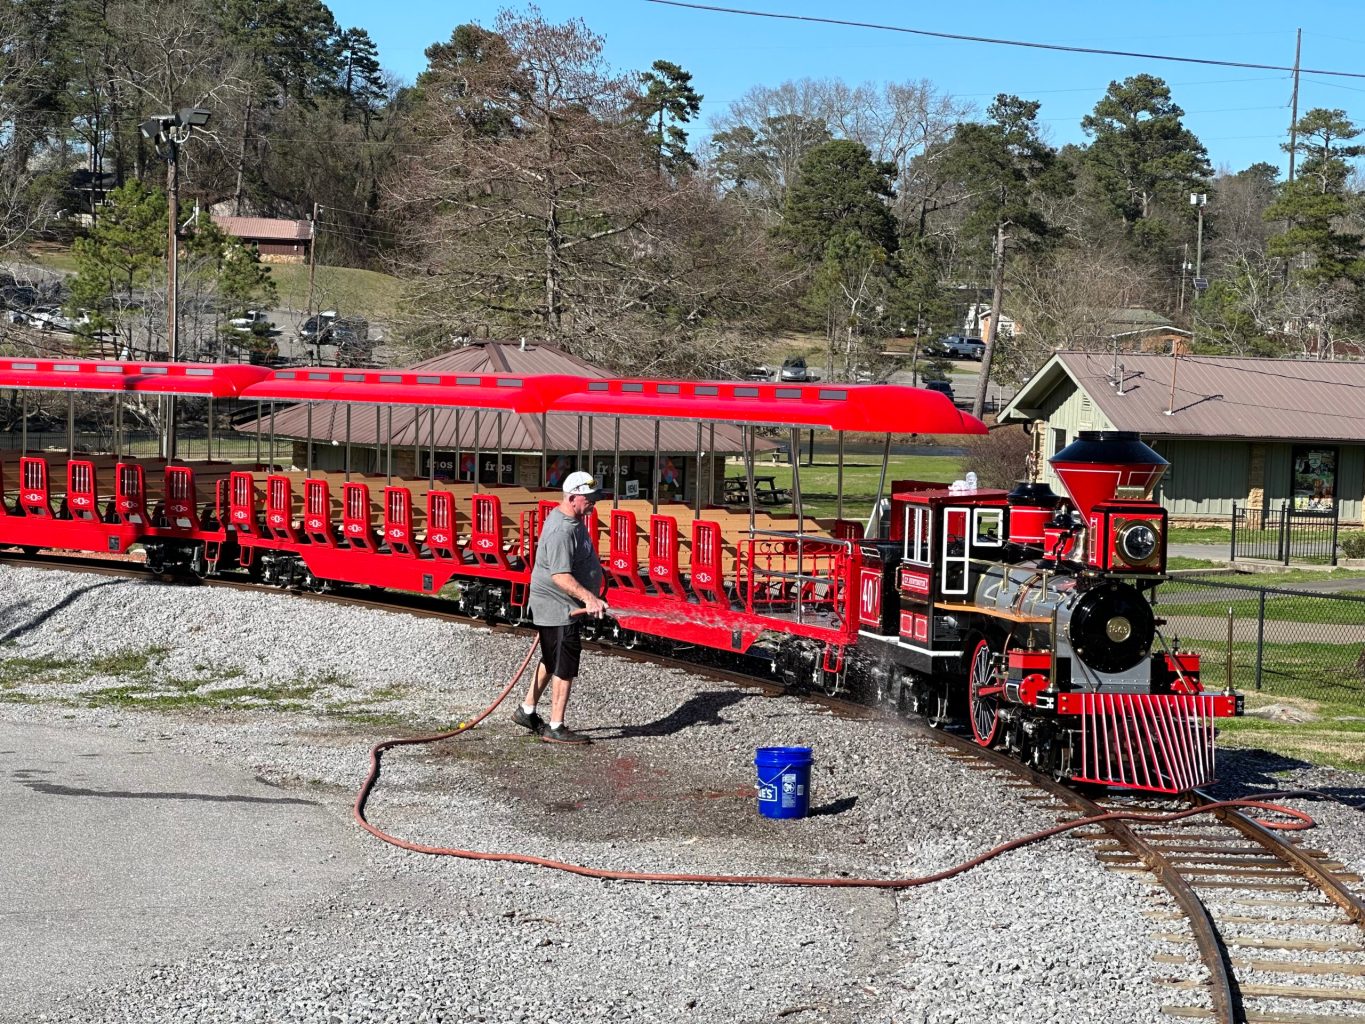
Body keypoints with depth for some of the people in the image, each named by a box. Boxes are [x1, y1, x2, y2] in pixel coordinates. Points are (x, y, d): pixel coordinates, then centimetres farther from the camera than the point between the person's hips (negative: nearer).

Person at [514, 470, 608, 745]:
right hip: (558, 608, -11)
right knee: (564, 668, -4)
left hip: (566, 607, 11)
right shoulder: (561, 531, -26)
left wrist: (589, 598, 30)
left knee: (551, 661, 21)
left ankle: (527, 711, 32)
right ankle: (555, 728, 4)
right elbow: (560, 576, -33)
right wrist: (588, 598, -43)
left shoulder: (573, 520, 8)